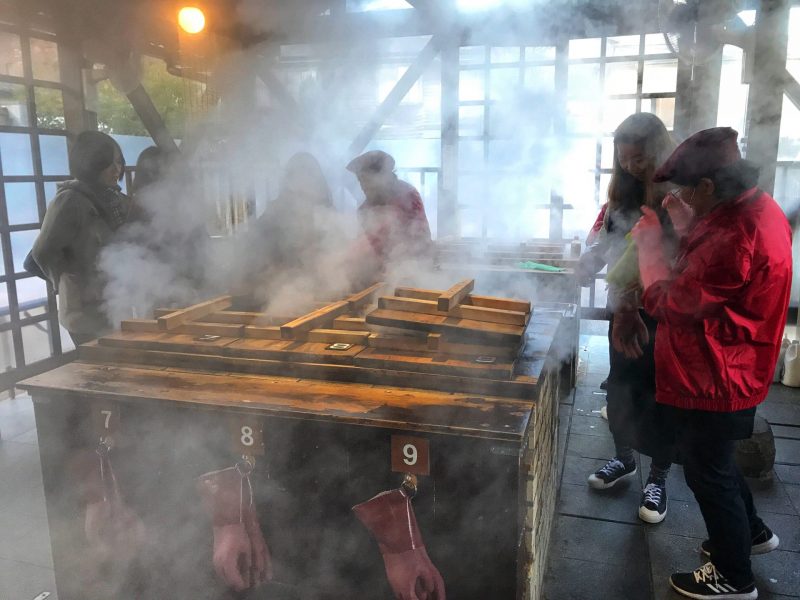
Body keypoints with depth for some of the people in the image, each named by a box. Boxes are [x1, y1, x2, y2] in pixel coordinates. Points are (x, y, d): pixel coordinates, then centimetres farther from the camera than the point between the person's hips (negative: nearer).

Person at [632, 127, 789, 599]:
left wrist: (650, 243, -12)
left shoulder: (735, 237, -32)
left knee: (708, 471, 9)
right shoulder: (757, 209, 2)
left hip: (713, 380, -10)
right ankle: (752, 530, 50)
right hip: (726, 372, 10)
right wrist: (689, 229, -1)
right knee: (714, 460, 28)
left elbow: (667, 303, -24)